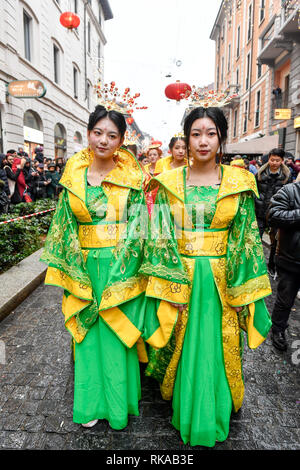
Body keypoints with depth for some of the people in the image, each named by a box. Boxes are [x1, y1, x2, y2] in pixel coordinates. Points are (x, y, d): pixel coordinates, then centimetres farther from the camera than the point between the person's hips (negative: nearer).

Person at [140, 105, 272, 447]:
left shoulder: (238, 183, 0)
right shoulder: (169, 182, 0)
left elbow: (246, 238, 0)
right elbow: (162, 236, -4)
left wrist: (241, 290, -4)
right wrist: (174, 285, -10)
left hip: (222, 281, 1)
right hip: (180, 277, 0)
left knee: (216, 349, 13)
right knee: (183, 348, 14)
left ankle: (211, 419, 40)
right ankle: (184, 413, 40)